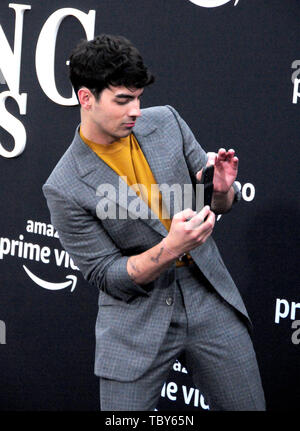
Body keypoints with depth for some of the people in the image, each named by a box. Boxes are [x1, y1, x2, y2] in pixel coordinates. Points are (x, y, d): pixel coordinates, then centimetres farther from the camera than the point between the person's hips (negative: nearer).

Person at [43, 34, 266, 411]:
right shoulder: (64, 188, -13)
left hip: (209, 296, 4)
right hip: (137, 318, -3)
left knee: (248, 406, 9)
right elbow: (107, 276, -11)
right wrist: (170, 248, -27)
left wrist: (222, 189, -16)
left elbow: (217, 206, 9)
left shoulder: (165, 122, 0)